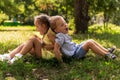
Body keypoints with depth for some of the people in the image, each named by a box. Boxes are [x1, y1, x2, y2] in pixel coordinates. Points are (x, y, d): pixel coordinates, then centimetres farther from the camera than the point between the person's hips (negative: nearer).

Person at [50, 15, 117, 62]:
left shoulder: (64, 35, 13)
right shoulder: (60, 37, -20)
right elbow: (56, 50, -28)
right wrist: (60, 61, -25)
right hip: (75, 54, -11)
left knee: (91, 41, 6)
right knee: (89, 43, -21)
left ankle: (107, 51, 1)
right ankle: (106, 55, -19)